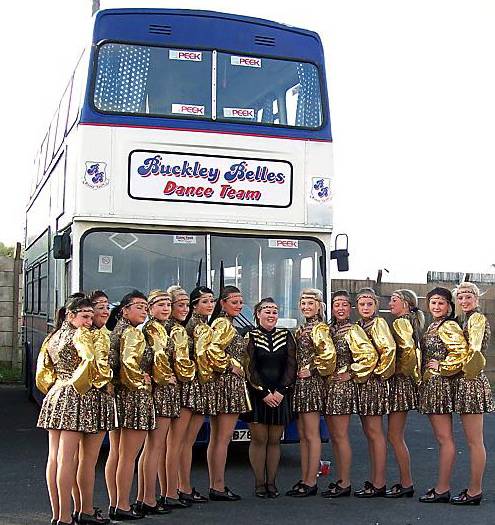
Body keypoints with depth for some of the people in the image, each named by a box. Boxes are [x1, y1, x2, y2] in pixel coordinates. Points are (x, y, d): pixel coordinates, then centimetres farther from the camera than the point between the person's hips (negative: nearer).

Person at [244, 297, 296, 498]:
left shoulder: (286, 336, 10)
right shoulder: (250, 336, 1)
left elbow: (291, 365, 3)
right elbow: (250, 368, -5)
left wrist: (280, 391, -8)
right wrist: (264, 393, -12)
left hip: (280, 396, 3)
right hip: (257, 396, -2)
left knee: (275, 440, 6)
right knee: (259, 439, 0)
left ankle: (271, 482, 13)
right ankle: (259, 483, 8)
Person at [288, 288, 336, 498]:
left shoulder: (319, 328, -9)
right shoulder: (301, 330, 17)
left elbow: (329, 355, -20)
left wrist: (312, 370, -12)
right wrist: (295, 373, 11)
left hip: (312, 384, -9)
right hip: (299, 385, 9)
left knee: (311, 435, -4)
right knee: (302, 436, 10)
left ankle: (311, 482, 0)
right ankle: (304, 479, 16)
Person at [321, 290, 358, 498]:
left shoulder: (352, 330, -9)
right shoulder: (329, 329, 13)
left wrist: (349, 373, -13)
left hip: (343, 386, -8)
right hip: (328, 386, 8)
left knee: (340, 436, -5)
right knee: (333, 436, 11)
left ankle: (345, 484, 2)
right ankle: (340, 479, 20)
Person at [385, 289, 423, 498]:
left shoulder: (401, 322, -12)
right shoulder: (411, 322, 16)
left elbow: (408, 350, -25)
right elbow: (414, 350, 15)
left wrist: (402, 371, -13)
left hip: (400, 382, -10)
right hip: (403, 383, 10)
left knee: (395, 437, -4)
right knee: (397, 436, 14)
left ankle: (406, 484, 2)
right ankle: (405, 482, 19)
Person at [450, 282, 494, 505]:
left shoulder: (477, 318, -10)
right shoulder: (468, 319, 19)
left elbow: (474, 352, -19)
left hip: (471, 382, -10)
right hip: (465, 383, 10)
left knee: (474, 441, -4)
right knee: (473, 440, 13)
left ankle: (474, 491, 1)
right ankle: (474, 488, 20)